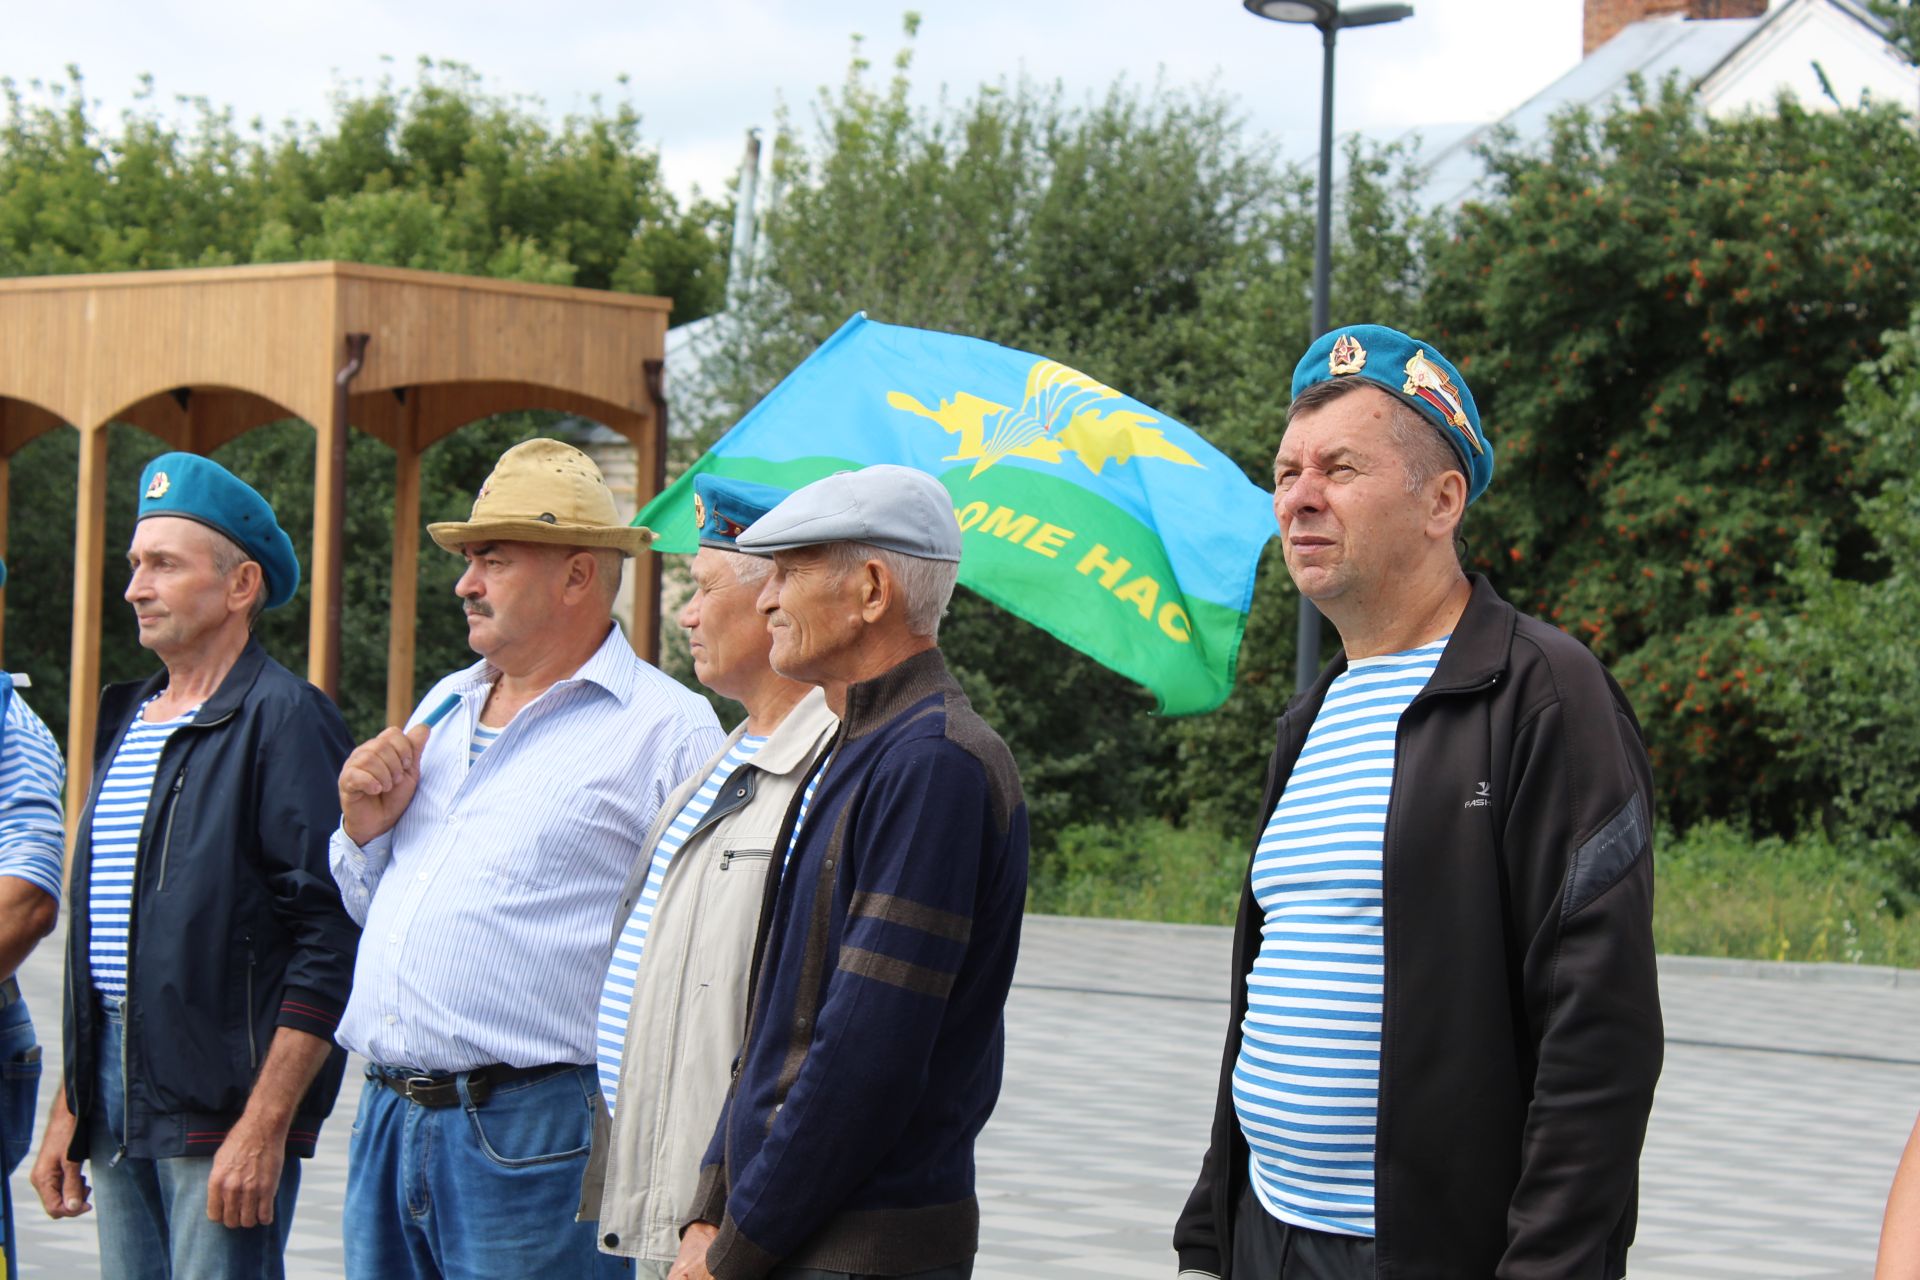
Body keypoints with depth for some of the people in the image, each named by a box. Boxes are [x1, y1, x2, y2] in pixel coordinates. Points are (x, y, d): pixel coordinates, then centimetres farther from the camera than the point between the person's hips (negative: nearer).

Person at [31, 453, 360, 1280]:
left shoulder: (284, 721, -8)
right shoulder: (126, 719, 17)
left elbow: (329, 941, -15)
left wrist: (264, 1126, -19)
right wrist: (69, 1110, 18)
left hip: (224, 1112, -8)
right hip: (118, 1103, 8)